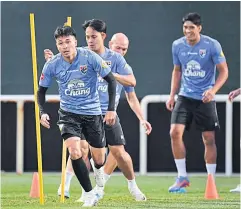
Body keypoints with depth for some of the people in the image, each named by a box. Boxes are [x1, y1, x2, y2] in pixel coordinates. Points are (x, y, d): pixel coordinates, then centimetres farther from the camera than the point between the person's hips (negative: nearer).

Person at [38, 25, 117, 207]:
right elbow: (41, 90, 5)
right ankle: (90, 195, -9)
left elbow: (111, 80, -9)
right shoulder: (52, 65, -10)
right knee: (75, 152, -23)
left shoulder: (90, 58, -16)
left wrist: (111, 109, -14)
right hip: (68, 113, 0)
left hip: (92, 112, 0)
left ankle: (99, 170, 46)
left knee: (99, 160, 5)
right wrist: (42, 112, -10)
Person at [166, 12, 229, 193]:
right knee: (175, 133, -12)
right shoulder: (177, 45, 1)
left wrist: (213, 90, -22)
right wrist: (172, 95, 9)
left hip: (205, 99, -3)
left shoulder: (212, 45, -11)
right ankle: (182, 178, -2)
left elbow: (224, 71, -7)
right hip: (185, 97, 3)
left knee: (209, 139, 0)